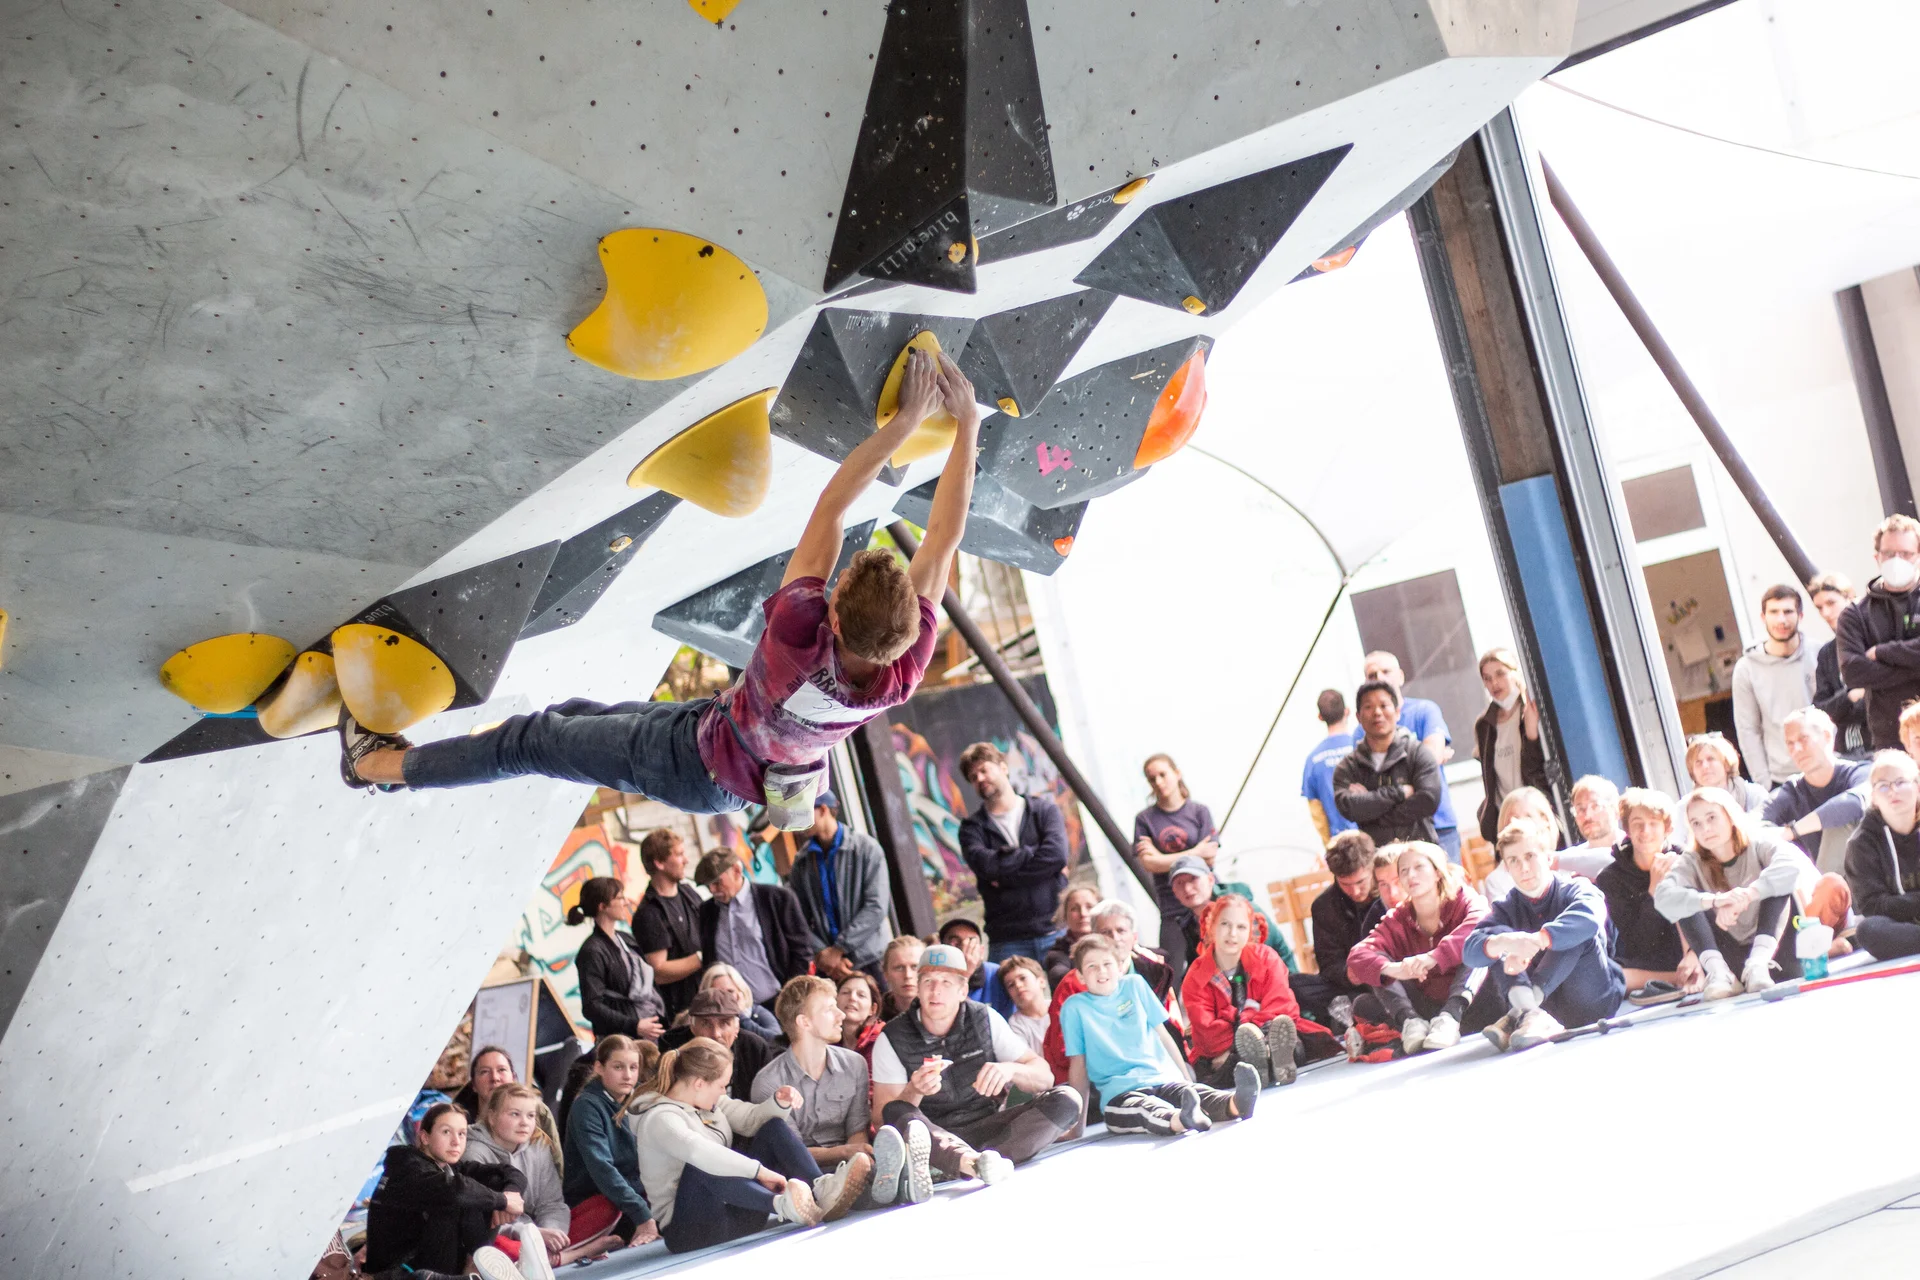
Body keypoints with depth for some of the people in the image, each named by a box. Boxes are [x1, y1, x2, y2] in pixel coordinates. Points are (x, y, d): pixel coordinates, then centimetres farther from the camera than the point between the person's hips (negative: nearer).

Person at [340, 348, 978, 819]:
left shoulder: (799, 635, -47)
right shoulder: (904, 674, -34)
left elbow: (829, 510, -41)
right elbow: (944, 539, -25)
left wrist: (904, 421, -36)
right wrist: (966, 427, -20)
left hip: (702, 769, -6)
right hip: (763, 778, 6)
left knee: (532, 740, 15)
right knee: (578, 714, 27)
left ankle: (378, 764, 38)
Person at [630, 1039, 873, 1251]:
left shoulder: (706, 1100, 10)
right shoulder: (660, 1118, -18)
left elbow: (751, 1119, 14)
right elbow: (697, 1151, -36)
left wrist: (780, 1102, -7)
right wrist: (760, 1171, -39)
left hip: (735, 1213, 8)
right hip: (688, 1228, -8)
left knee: (774, 1128, 0)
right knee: (701, 1164, -37)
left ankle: (822, 1192, -26)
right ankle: (783, 1206, -53)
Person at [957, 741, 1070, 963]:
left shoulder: (1044, 810, 11)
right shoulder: (972, 826, 12)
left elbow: (1057, 855, -7)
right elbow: (984, 864, -9)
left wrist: (1005, 877, -7)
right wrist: (1033, 852, -5)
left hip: (1055, 930, 0)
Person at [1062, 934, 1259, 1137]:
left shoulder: (1134, 984, 14)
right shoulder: (1075, 1007, 3)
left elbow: (1162, 1033, 17)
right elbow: (1078, 1063, 4)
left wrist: (1184, 1075, 13)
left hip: (1161, 1080, 4)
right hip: (1118, 1093, -4)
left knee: (1194, 1092, -29)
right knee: (1147, 1109, -38)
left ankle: (1235, 1104, -58)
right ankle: (1182, 1119, -69)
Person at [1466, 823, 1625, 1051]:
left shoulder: (1575, 891, -5)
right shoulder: (1506, 909, 6)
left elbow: (1590, 917, -32)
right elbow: (1470, 952, -14)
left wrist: (1536, 941, -44)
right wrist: (1504, 942, -37)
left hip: (1593, 1003, -3)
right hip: (1547, 1006, 3)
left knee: (1577, 932, -24)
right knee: (1498, 935, -11)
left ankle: (1517, 1015, -38)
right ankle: (1529, 1013, -38)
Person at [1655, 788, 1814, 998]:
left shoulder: (1757, 843, -6)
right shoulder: (1692, 864, -2)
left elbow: (1795, 863, -30)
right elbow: (1663, 896, -23)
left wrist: (1744, 897, -41)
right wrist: (1715, 900, -41)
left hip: (1772, 955, -1)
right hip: (1731, 956, 1)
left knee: (1777, 883, -19)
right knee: (1687, 900, -14)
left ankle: (1758, 963, -34)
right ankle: (1718, 971, -32)